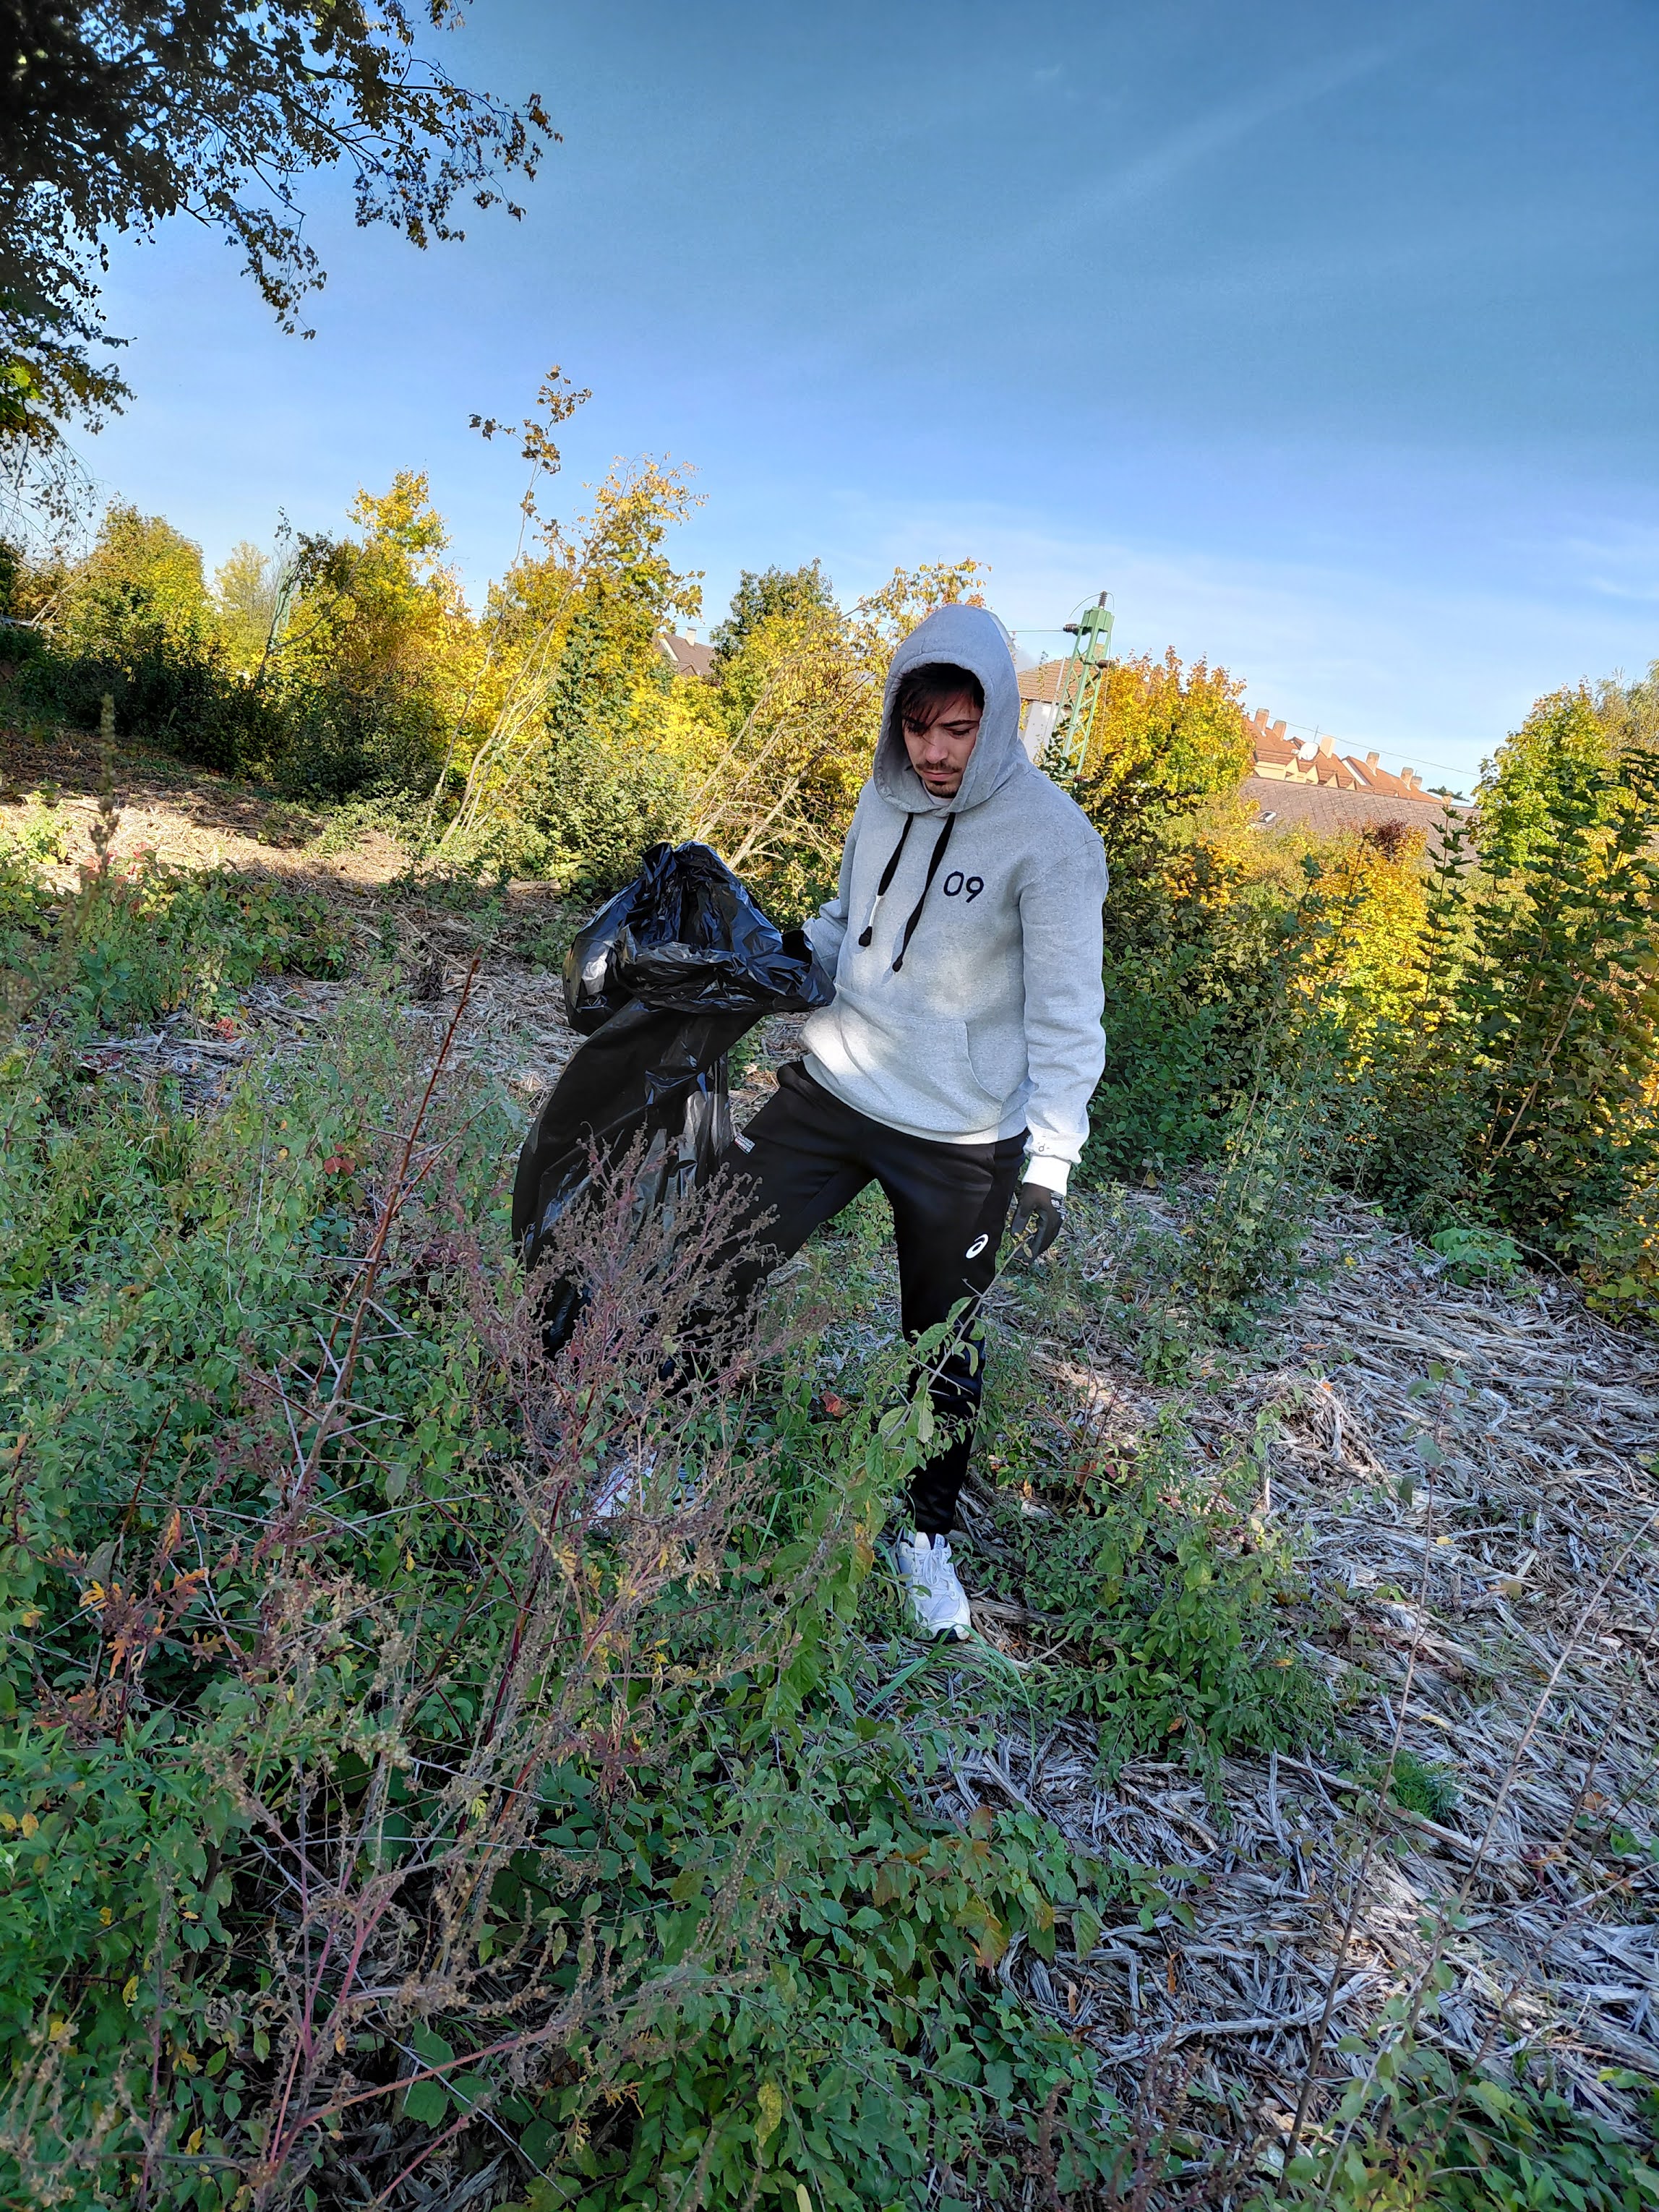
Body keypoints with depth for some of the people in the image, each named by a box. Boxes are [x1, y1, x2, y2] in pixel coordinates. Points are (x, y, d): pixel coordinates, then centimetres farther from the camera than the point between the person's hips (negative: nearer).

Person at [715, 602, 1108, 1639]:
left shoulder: (1050, 835, -15)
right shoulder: (884, 797, 2)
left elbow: (1066, 1012, -15)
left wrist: (1051, 1162, -20)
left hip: (961, 1144, -4)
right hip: (830, 1090, 5)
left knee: (946, 1349, 11)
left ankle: (928, 1535, 36)